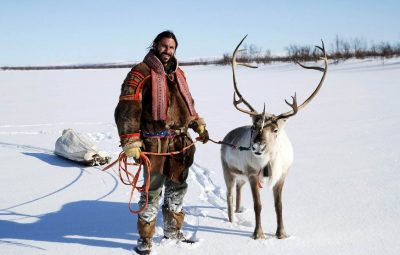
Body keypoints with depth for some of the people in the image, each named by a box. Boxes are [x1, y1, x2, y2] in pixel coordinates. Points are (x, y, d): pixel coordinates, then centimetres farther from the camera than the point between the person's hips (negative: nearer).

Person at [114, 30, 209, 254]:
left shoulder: (179, 73, 15)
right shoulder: (142, 72, -9)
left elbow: (188, 103, 28)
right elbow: (127, 108, -15)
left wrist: (199, 125, 20)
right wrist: (130, 142, -21)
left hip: (180, 141, 7)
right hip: (155, 143, -7)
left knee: (177, 188, 17)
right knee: (152, 192, 0)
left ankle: (173, 232, 34)